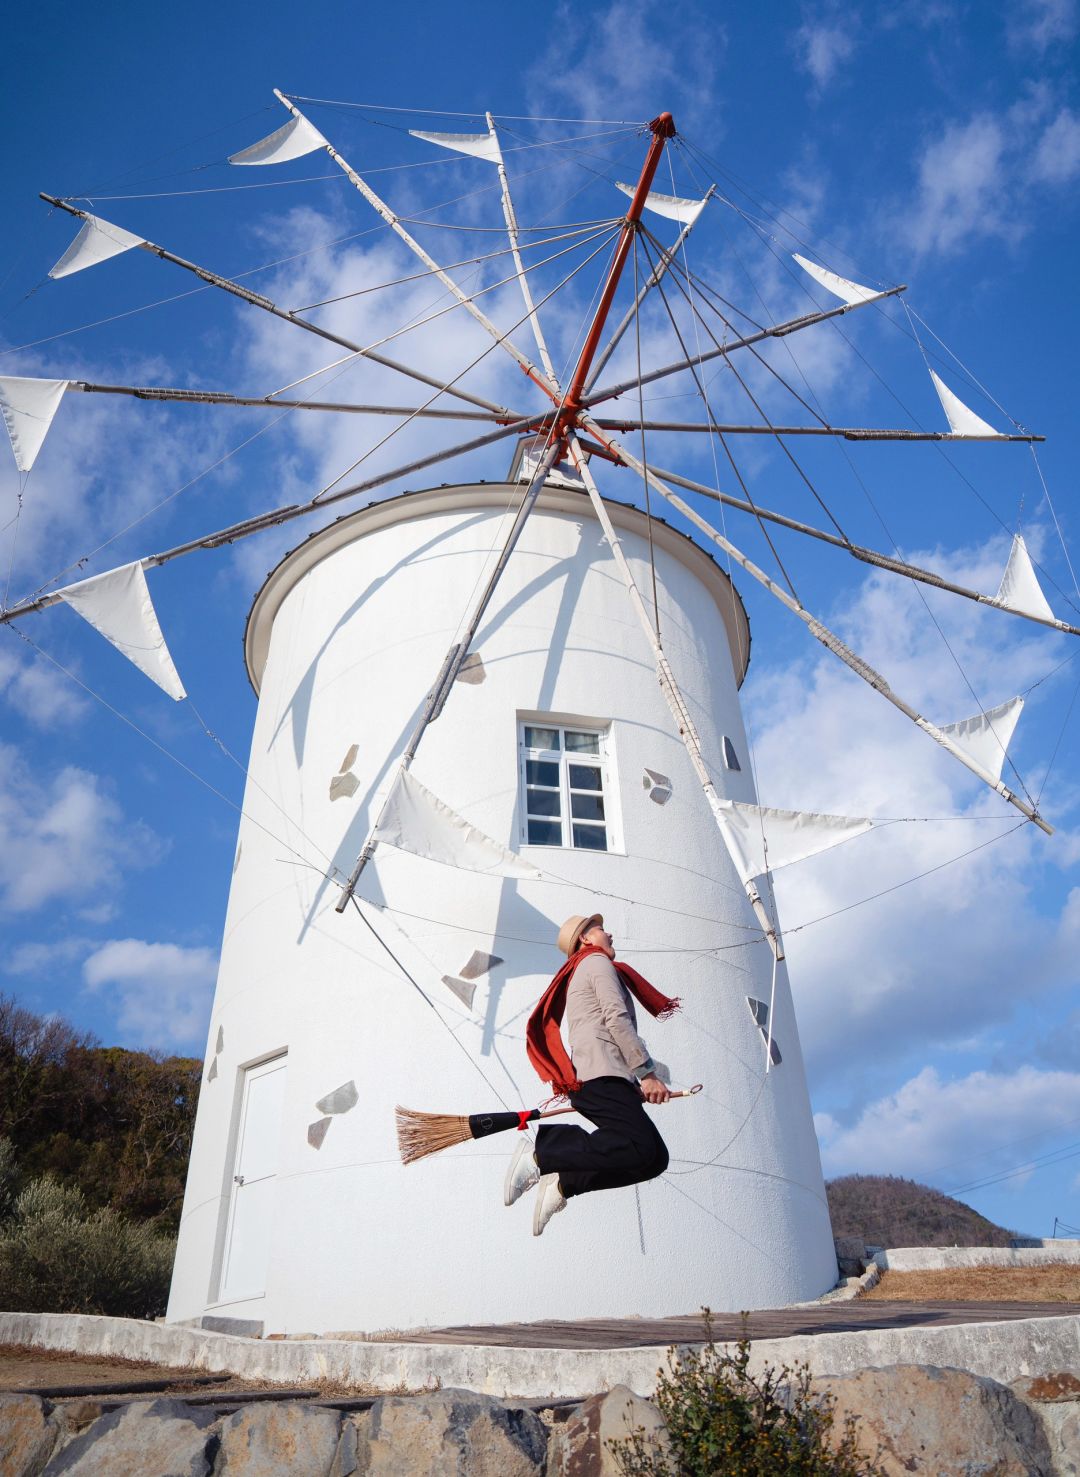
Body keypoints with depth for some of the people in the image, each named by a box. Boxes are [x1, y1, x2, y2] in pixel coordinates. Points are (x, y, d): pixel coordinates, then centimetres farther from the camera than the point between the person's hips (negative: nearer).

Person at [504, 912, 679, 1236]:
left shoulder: (580, 973, 35)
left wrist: (635, 1083, 25)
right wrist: (647, 1073, -11)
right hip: (601, 1077, -10)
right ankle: (540, 1153, -21)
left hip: (587, 1080, 10)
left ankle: (564, 1183, -5)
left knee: (654, 1158, 2)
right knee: (642, 1148, -25)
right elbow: (617, 1019, -9)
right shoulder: (598, 962, 5)